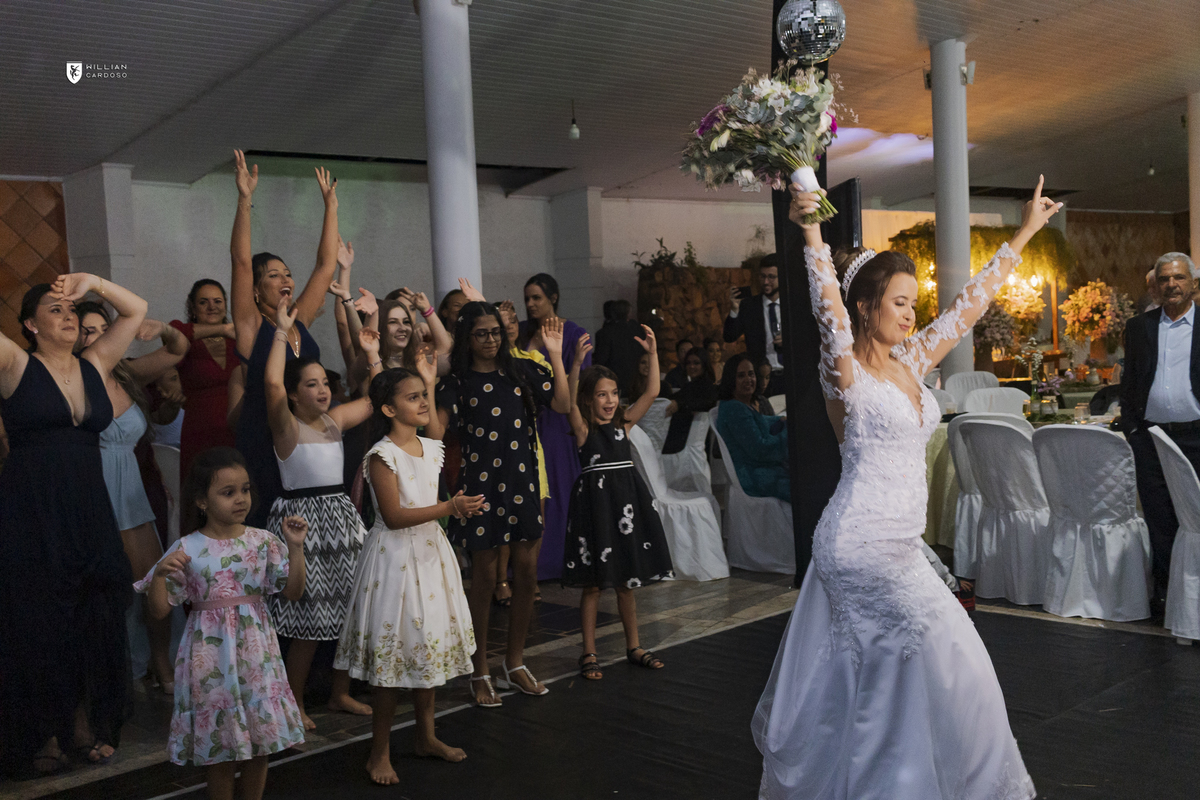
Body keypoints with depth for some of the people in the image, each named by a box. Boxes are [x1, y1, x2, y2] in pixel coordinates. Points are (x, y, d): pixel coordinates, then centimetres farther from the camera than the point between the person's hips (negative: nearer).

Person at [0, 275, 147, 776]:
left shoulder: (94, 366, 9)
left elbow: (137, 310, 13)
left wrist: (92, 282, 2)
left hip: (89, 514, 4)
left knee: (93, 623, 9)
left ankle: (86, 725, 24)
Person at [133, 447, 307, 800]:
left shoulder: (262, 542, -2)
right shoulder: (187, 550, -8)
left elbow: (293, 591, -1)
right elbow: (159, 610, -6)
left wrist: (295, 548, -12)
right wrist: (159, 574, -23)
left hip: (256, 654, 3)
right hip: (212, 659, -2)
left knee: (260, 740, 13)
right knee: (219, 748, 9)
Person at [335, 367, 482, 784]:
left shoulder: (429, 448, 5)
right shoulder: (383, 456, -16)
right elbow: (394, 516, -21)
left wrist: (430, 385, 27)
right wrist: (449, 507, -27)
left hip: (430, 553, 7)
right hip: (395, 558, -7)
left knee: (429, 643, 15)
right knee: (393, 652, -1)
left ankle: (426, 737, 30)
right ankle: (380, 752, 12)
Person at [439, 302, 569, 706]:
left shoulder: (522, 371, 7)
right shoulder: (457, 382, 1)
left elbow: (562, 403, -3)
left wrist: (556, 355, -7)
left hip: (522, 482, 3)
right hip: (480, 484, -3)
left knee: (526, 571, 7)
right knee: (484, 575, 3)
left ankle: (515, 663, 25)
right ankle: (480, 672, 18)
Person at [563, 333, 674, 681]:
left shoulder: (623, 423, 8)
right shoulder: (582, 428, -4)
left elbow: (651, 393, 1)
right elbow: (569, 400, -24)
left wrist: (652, 353, -7)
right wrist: (577, 363, -35)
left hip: (626, 501, 5)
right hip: (595, 501, -5)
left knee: (626, 581, 15)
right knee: (592, 583, 3)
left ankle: (633, 646, 27)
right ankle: (589, 653, 14)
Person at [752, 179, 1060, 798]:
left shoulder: (910, 364, 10)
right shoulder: (847, 373, -10)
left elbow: (969, 304, 15)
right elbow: (828, 308, -27)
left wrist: (1025, 232, 18)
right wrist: (811, 232, -39)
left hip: (897, 544, 7)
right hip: (863, 543, -7)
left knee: (850, 675, 14)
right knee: (948, 665, 0)